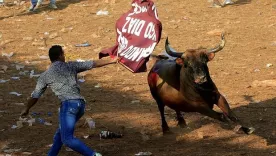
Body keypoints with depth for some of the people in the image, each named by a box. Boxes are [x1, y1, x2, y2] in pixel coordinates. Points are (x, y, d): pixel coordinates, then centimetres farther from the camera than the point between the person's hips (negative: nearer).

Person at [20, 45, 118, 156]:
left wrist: (26, 109, 31)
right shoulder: (71, 66, 15)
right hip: (80, 103, 6)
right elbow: (94, 64, 17)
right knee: (61, 131, 22)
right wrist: (112, 61, 28)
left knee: (67, 139, -11)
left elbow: (35, 96, 15)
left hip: (68, 104, -6)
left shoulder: (45, 76, 10)